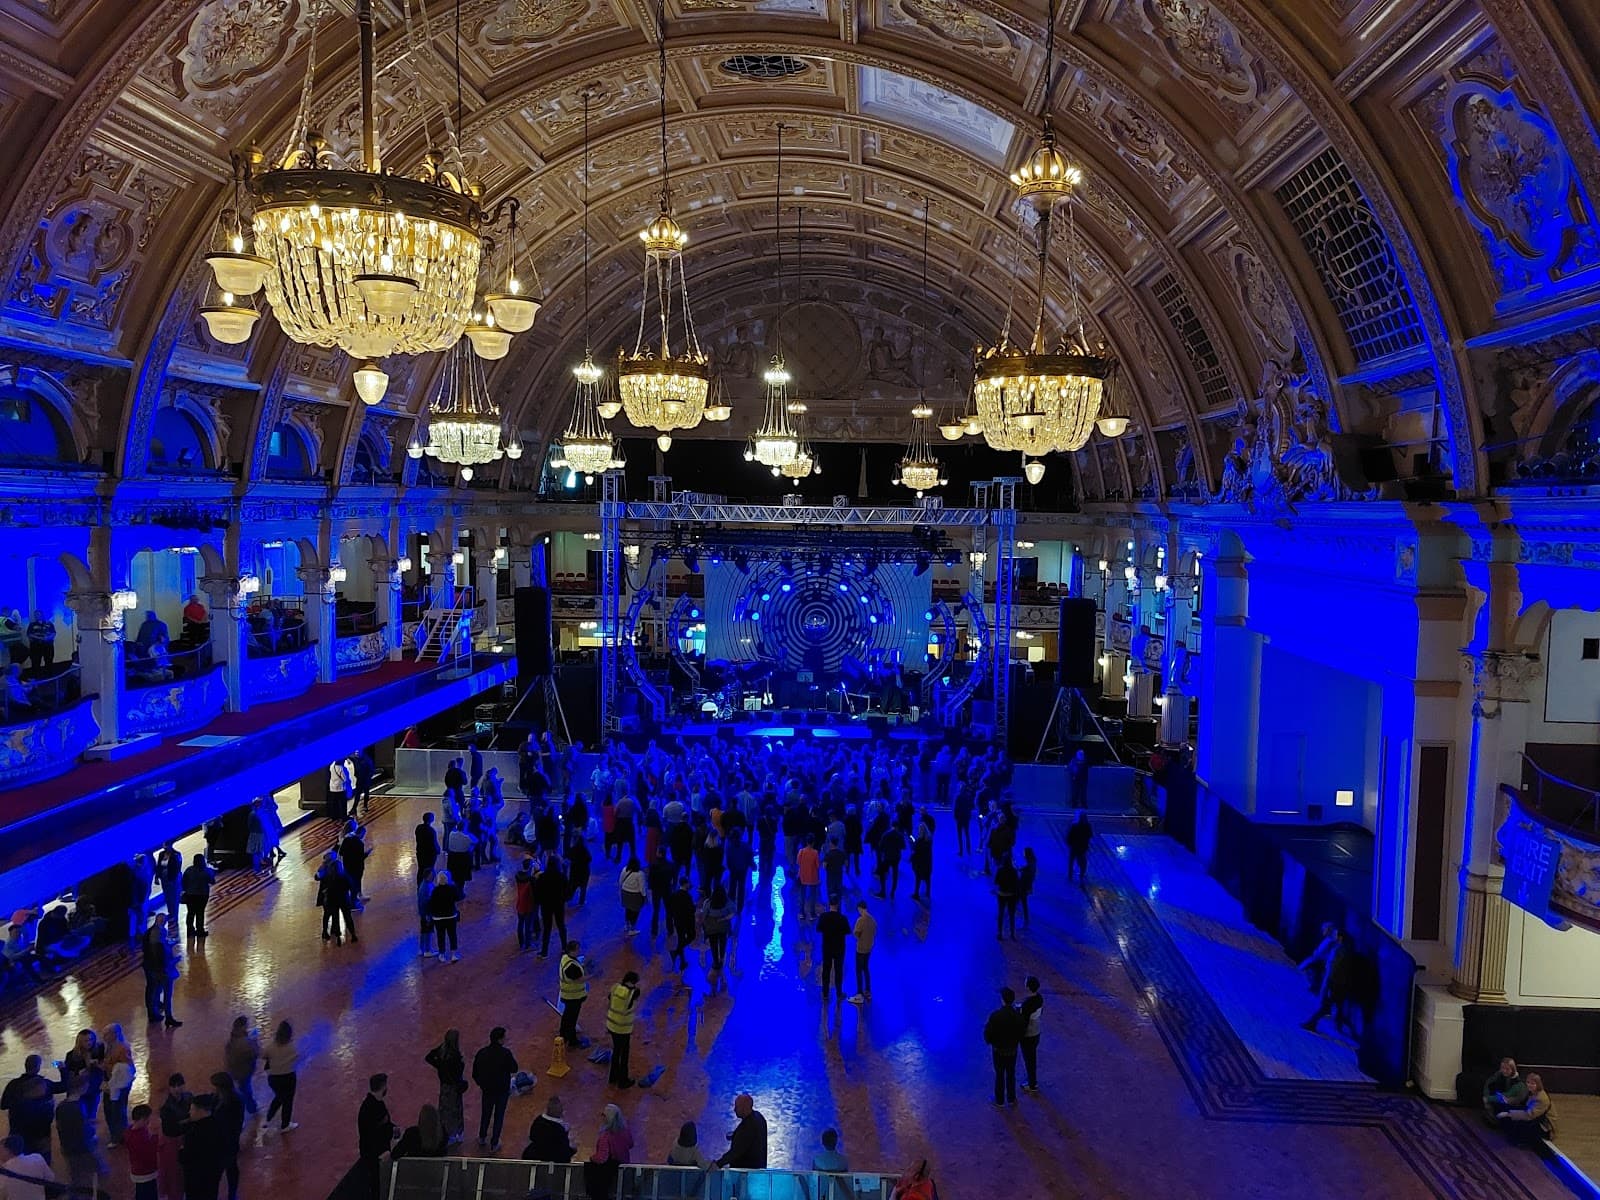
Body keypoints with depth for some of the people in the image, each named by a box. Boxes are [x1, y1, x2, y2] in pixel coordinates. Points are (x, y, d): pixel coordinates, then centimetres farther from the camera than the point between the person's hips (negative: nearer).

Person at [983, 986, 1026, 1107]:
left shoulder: (995, 1015, -26)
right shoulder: (1018, 1016, -17)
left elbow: (988, 1033, -18)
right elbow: (1022, 1031, -5)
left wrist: (989, 1041, 3)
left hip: (998, 1050, -2)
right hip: (1012, 1050, 2)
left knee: (999, 1075, 14)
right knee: (1011, 1074, 20)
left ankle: (999, 1100, 27)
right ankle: (1011, 1099, 32)